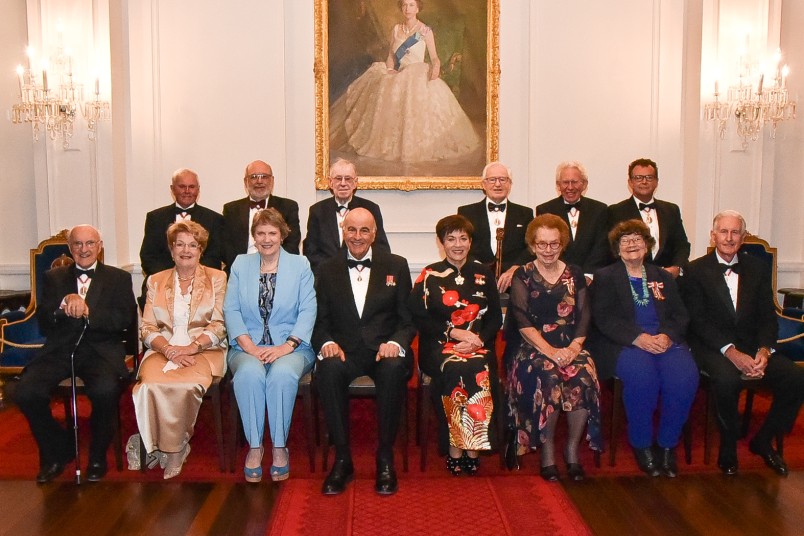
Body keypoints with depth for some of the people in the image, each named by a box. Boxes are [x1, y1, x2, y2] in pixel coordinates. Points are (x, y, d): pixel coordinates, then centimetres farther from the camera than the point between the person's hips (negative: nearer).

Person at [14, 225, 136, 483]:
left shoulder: (119, 278, 13)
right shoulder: (54, 278, 19)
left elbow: (125, 319, -2)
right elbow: (43, 322, 7)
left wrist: (87, 312, -15)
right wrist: (65, 303, -13)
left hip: (101, 350, -2)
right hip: (59, 350, 3)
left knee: (105, 391, -33)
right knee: (26, 392, -24)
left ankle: (97, 457, -4)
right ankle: (58, 451, 4)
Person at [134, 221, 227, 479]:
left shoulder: (216, 278, 11)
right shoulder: (156, 281, 17)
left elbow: (219, 326, 1)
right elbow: (147, 328, 8)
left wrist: (192, 347, -15)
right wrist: (169, 349, -12)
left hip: (204, 351, -2)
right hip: (163, 350, 2)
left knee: (186, 383, -34)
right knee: (153, 383, -32)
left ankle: (175, 447, -11)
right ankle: (175, 447, -13)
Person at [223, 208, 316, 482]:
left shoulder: (300, 265, 10)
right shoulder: (240, 264, 14)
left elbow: (308, 311, 0)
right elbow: (230, 309, 5)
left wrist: (286, 347, -14)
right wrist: (250, 347, -11)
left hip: (291, 347, -1)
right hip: (248, 347, 1)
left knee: (282, 374, -34)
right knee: (250, 373, -33)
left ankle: (280, 446, -18)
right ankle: (254, 446, -19)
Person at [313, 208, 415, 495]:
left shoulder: (397, 266, 10)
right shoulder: (327, 270, 12)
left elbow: (408, 318, 6)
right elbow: (320, 320, 10)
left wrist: (396, 343, -15)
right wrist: (326, 342, -13)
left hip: (384, 349, -1)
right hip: (344, 350, 1)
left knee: (393, 370, -35)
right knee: (329, 370, -34)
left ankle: (385, 458, -18)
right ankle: (342, 458, -20)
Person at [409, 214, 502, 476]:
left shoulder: (484, 274, 15)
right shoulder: (429, 276, 8)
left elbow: (495, 317, 11)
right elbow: (420, 318, 0)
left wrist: (477, 340, -8)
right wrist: (455, 333, -11)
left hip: (479, 345, 2)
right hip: (439, 347, -1)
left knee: (479, 369, -32)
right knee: (455, 369, -34)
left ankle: (472, 448, -22)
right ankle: (454, 447, -23)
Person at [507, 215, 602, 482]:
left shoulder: (575, 274, 15)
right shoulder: (522, 276, 7)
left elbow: (584, 316, 8)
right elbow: (522, 321, -4)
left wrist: (573, 347, -10)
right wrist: (550, 351, -16)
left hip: (571, 347, 2)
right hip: (535, 348, -2)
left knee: (584, 377, -30)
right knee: (548, 377, -33)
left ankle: (572, 448, -9)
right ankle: (547, 450, -13)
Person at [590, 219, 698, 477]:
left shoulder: (664, 277, 24)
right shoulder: (605, 277, 13)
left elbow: (680, 316, 13)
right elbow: (603, 318, -2)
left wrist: (667, 335, -10)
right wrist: (638, 337, -17)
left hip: (664, 342, 3)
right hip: (622, 345, -3)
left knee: (685, 374, -28)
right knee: (641, 374, -35)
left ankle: (668, 444, -12)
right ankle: (641, 444, -15)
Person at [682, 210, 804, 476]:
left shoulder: (758, 269, 12)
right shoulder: (696, 271, 1)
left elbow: (768, 317, 7)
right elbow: (698, 321, -8)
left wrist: (763, 351, -13)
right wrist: (732, 352, -20)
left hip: (754, 346, 4)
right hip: (713, 347, -4)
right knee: (727, 379, -35)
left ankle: (762, 441, 4)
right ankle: (728, 447, -9)